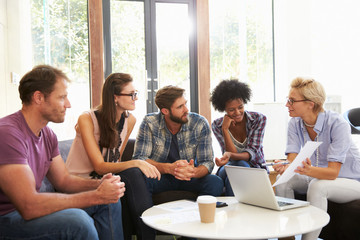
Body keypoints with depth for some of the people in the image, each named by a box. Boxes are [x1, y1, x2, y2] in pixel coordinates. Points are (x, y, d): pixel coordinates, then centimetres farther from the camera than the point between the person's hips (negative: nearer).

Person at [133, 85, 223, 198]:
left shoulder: (200, 124, -10)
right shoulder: (149, 123, -13)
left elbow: (207, 162, -10)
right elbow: (139, 158, -17)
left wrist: (194, 172, -35)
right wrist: (169, 168, -35)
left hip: (189, 179, 2)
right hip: (160, 176, -1)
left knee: (216, 182, -27)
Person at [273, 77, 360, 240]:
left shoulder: (337, 124, -25)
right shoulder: (295, 123, -7)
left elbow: (333, 172, -30)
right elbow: (292, 160, -15)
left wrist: (309, 170, -51)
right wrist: (284, 167, -39)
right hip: (319, 176, 6)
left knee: (317, 186, -35)